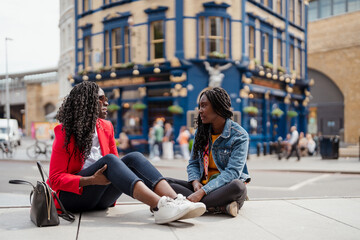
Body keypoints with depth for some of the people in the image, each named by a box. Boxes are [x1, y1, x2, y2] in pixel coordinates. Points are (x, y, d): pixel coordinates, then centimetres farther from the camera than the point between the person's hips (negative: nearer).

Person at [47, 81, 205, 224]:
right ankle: (160, 207, -52)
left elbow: (117, 165, 15)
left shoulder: (106, 127, 11)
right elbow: (56, 178, -9)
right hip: (72, 196, -5)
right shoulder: (64, 132, -5)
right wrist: (91, 180, -26)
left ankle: (175, 201, -43)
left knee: (133, 158, -21)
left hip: (101, 198, 5)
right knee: (109, 160, -32)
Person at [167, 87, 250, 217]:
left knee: (238, 187, -39)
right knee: (165, 182, -19)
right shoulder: (201, 132, 9)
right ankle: (220, 207, -31)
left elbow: (232, 172, -18)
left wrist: (202, 191, -29)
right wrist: (195, 182, -12)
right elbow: (193, 163, 12)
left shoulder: (239, 135, -8)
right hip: (203, 185, 5)